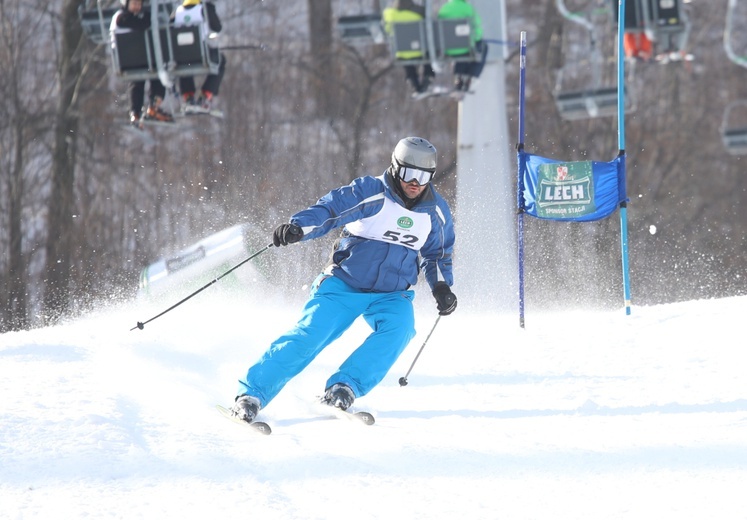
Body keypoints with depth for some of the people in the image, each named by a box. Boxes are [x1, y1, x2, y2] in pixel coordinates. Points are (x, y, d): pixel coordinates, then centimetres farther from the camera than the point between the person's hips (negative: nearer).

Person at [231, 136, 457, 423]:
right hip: (345, 283, -3)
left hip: (391, 294, 3)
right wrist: (298, 227, -39)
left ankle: (343, 388, -27)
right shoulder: (370, 193, -12)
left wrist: (442, 287, 1)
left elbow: (437, 254, 18)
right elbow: (329, 209, -20)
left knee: (399, 327, -29)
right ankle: (251, 393, -14)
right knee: (311, 333, -20)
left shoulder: (436, 212, 2)